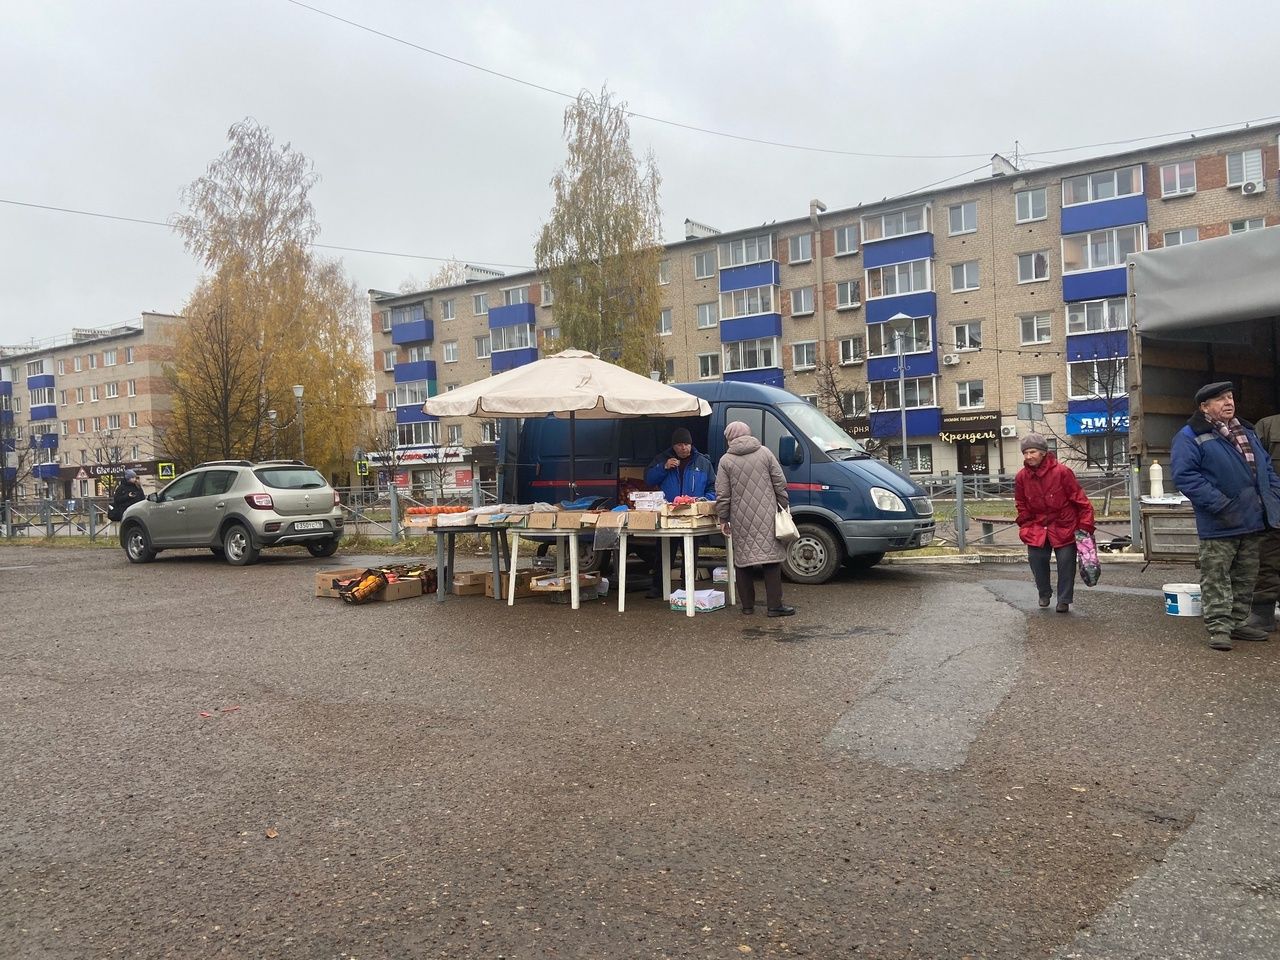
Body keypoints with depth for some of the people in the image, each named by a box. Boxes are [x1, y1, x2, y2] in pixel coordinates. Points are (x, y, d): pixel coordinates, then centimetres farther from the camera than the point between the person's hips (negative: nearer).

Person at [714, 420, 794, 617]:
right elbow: (780, 484, 3)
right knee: (772, 558, 2)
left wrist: (723, 519, 8)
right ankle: (775, 605, 0)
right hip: (767, 517, 0)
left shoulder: (726, 460, 2)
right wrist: (784, 506, 13)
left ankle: (747, 605, 12)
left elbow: (722, 495, 0)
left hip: (741, 520, 0)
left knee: (742, 560, 9)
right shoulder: (765, 453, 4)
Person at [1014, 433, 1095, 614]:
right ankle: (1044, 593, 22)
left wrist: (1085, 525, -11)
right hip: (1037, 526, 3)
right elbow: (1022, 505, 11)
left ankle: (1064, 600, 12)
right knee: (1036, 558, -4)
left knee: (1066, 561, -4)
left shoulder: (1062, 471, -15)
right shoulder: (1022, 477, -3)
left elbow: (1079, 499, -10)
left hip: (1064, 525, -3)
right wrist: (1026, 527, 3)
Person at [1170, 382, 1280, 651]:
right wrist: (1220, 505, -22)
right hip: (1220, 526, -8)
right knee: (1216, 578, -4)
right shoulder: (1190, 437, -9)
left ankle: (1237, 623, 25)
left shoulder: (1247, 432, 17)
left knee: (1246, 577, 14)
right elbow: (1185, 476, -18)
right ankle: (1219, 627, 0)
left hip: (1254, 521, 8)